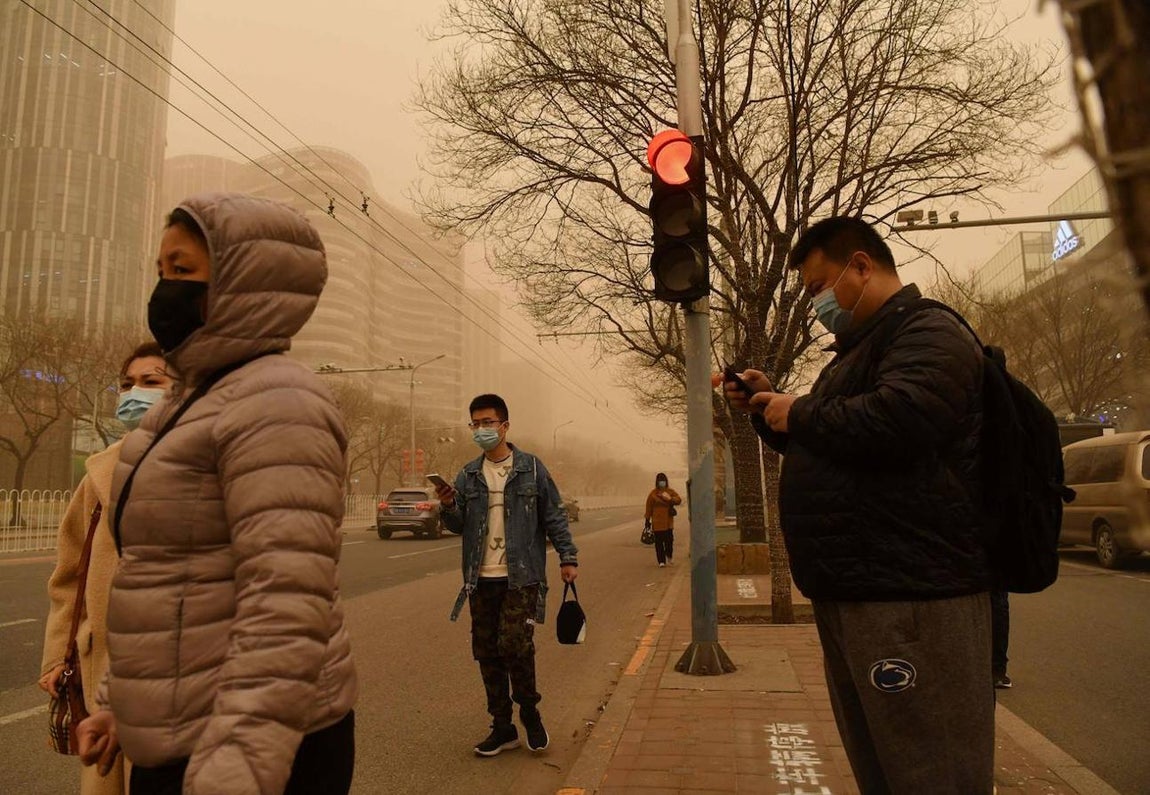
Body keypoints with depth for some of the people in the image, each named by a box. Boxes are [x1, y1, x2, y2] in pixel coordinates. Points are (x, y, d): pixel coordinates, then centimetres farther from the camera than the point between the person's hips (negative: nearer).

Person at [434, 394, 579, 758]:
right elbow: (458, 526, 9)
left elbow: (554, 516, 3)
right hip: (482, 580, 4)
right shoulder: (467, 476, 9)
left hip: (521, 577, -4)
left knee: (514, 645, -14)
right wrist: (449, 506, -12)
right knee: (487, 654, 7)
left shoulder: (531, 468, 0)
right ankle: (503, 728, 23)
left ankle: (529, 711, 13)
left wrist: (567, 557, -3)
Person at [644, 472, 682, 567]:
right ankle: (661, 561, 5)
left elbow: (679, 500, -4)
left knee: (669, 540, 1)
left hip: (668, 521, 2)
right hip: (657, 521, -2)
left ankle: (669, 557, 27)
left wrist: (670, 499, -23)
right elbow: (649, 507, 3)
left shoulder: (670, 491, 8)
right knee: (659, 542, -1)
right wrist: (647, 519, 3)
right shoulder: (653, 493, 1)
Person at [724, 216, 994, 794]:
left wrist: (798, 413, -12)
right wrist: (766, 407, 17)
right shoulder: (859, 349, 24)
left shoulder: (927, 332, -8)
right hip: (850, 592, 10)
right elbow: (823, 446, 34)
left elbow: (897, 422, -28)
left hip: (912, 596, -10)